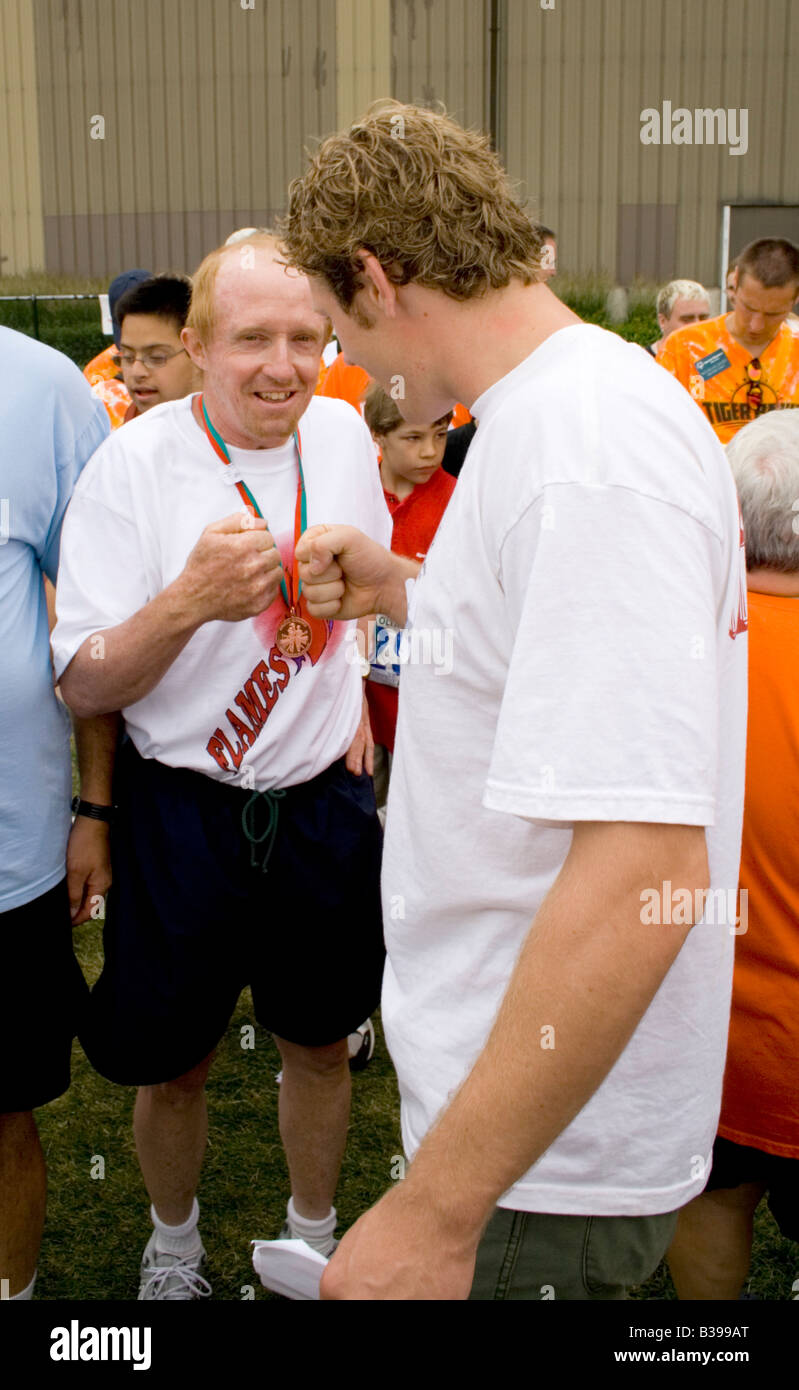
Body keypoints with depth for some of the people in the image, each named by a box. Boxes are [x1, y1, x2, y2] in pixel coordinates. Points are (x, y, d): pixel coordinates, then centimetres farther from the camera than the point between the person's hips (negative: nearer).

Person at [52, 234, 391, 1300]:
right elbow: (83, 689, -18)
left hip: (326, 801, 3)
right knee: (171, 1064, 13)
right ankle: (173, 1247, 43)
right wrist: (189, 600, -33)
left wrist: (353, 687, 10)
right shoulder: (133, 466, -16)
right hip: (183, 812, -3)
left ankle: (312, 1238, 44)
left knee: (321, 1043, 17)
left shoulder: (344, 434, -3)